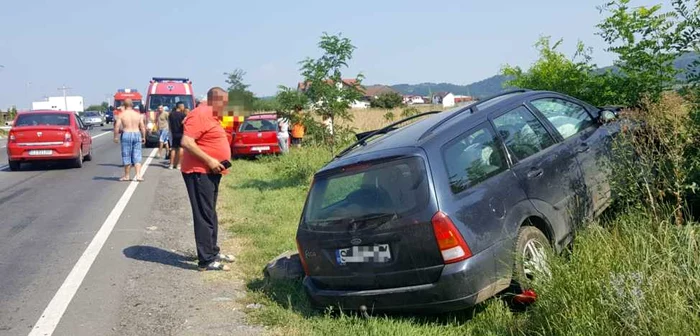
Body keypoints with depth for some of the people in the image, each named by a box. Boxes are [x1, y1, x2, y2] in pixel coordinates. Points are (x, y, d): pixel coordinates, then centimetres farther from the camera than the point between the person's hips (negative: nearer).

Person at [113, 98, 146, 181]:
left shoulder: (121, 115, -3)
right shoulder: (138, 114, 5)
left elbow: (117, 126, -9)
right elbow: (142, 127, 3)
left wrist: (116, 137, -2)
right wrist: (143, 137, 10)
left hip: (126, 135, -2)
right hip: (137, 134, 2)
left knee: (127, 156, 6)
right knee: (137, 156, 5)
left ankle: (127, 176, 13)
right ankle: (138, 175, -5)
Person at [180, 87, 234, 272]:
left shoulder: (211, 117, 16)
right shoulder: (199, 115, -16)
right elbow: (187, 142, -25)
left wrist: (218, 162, 11)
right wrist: (209, 161, -24)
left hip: (211, 173, 11)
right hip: (199, 173, -11)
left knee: (210, 215, 18)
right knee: (204, 216, -8)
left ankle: (213, 251, 30)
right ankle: (206, 261, -4)